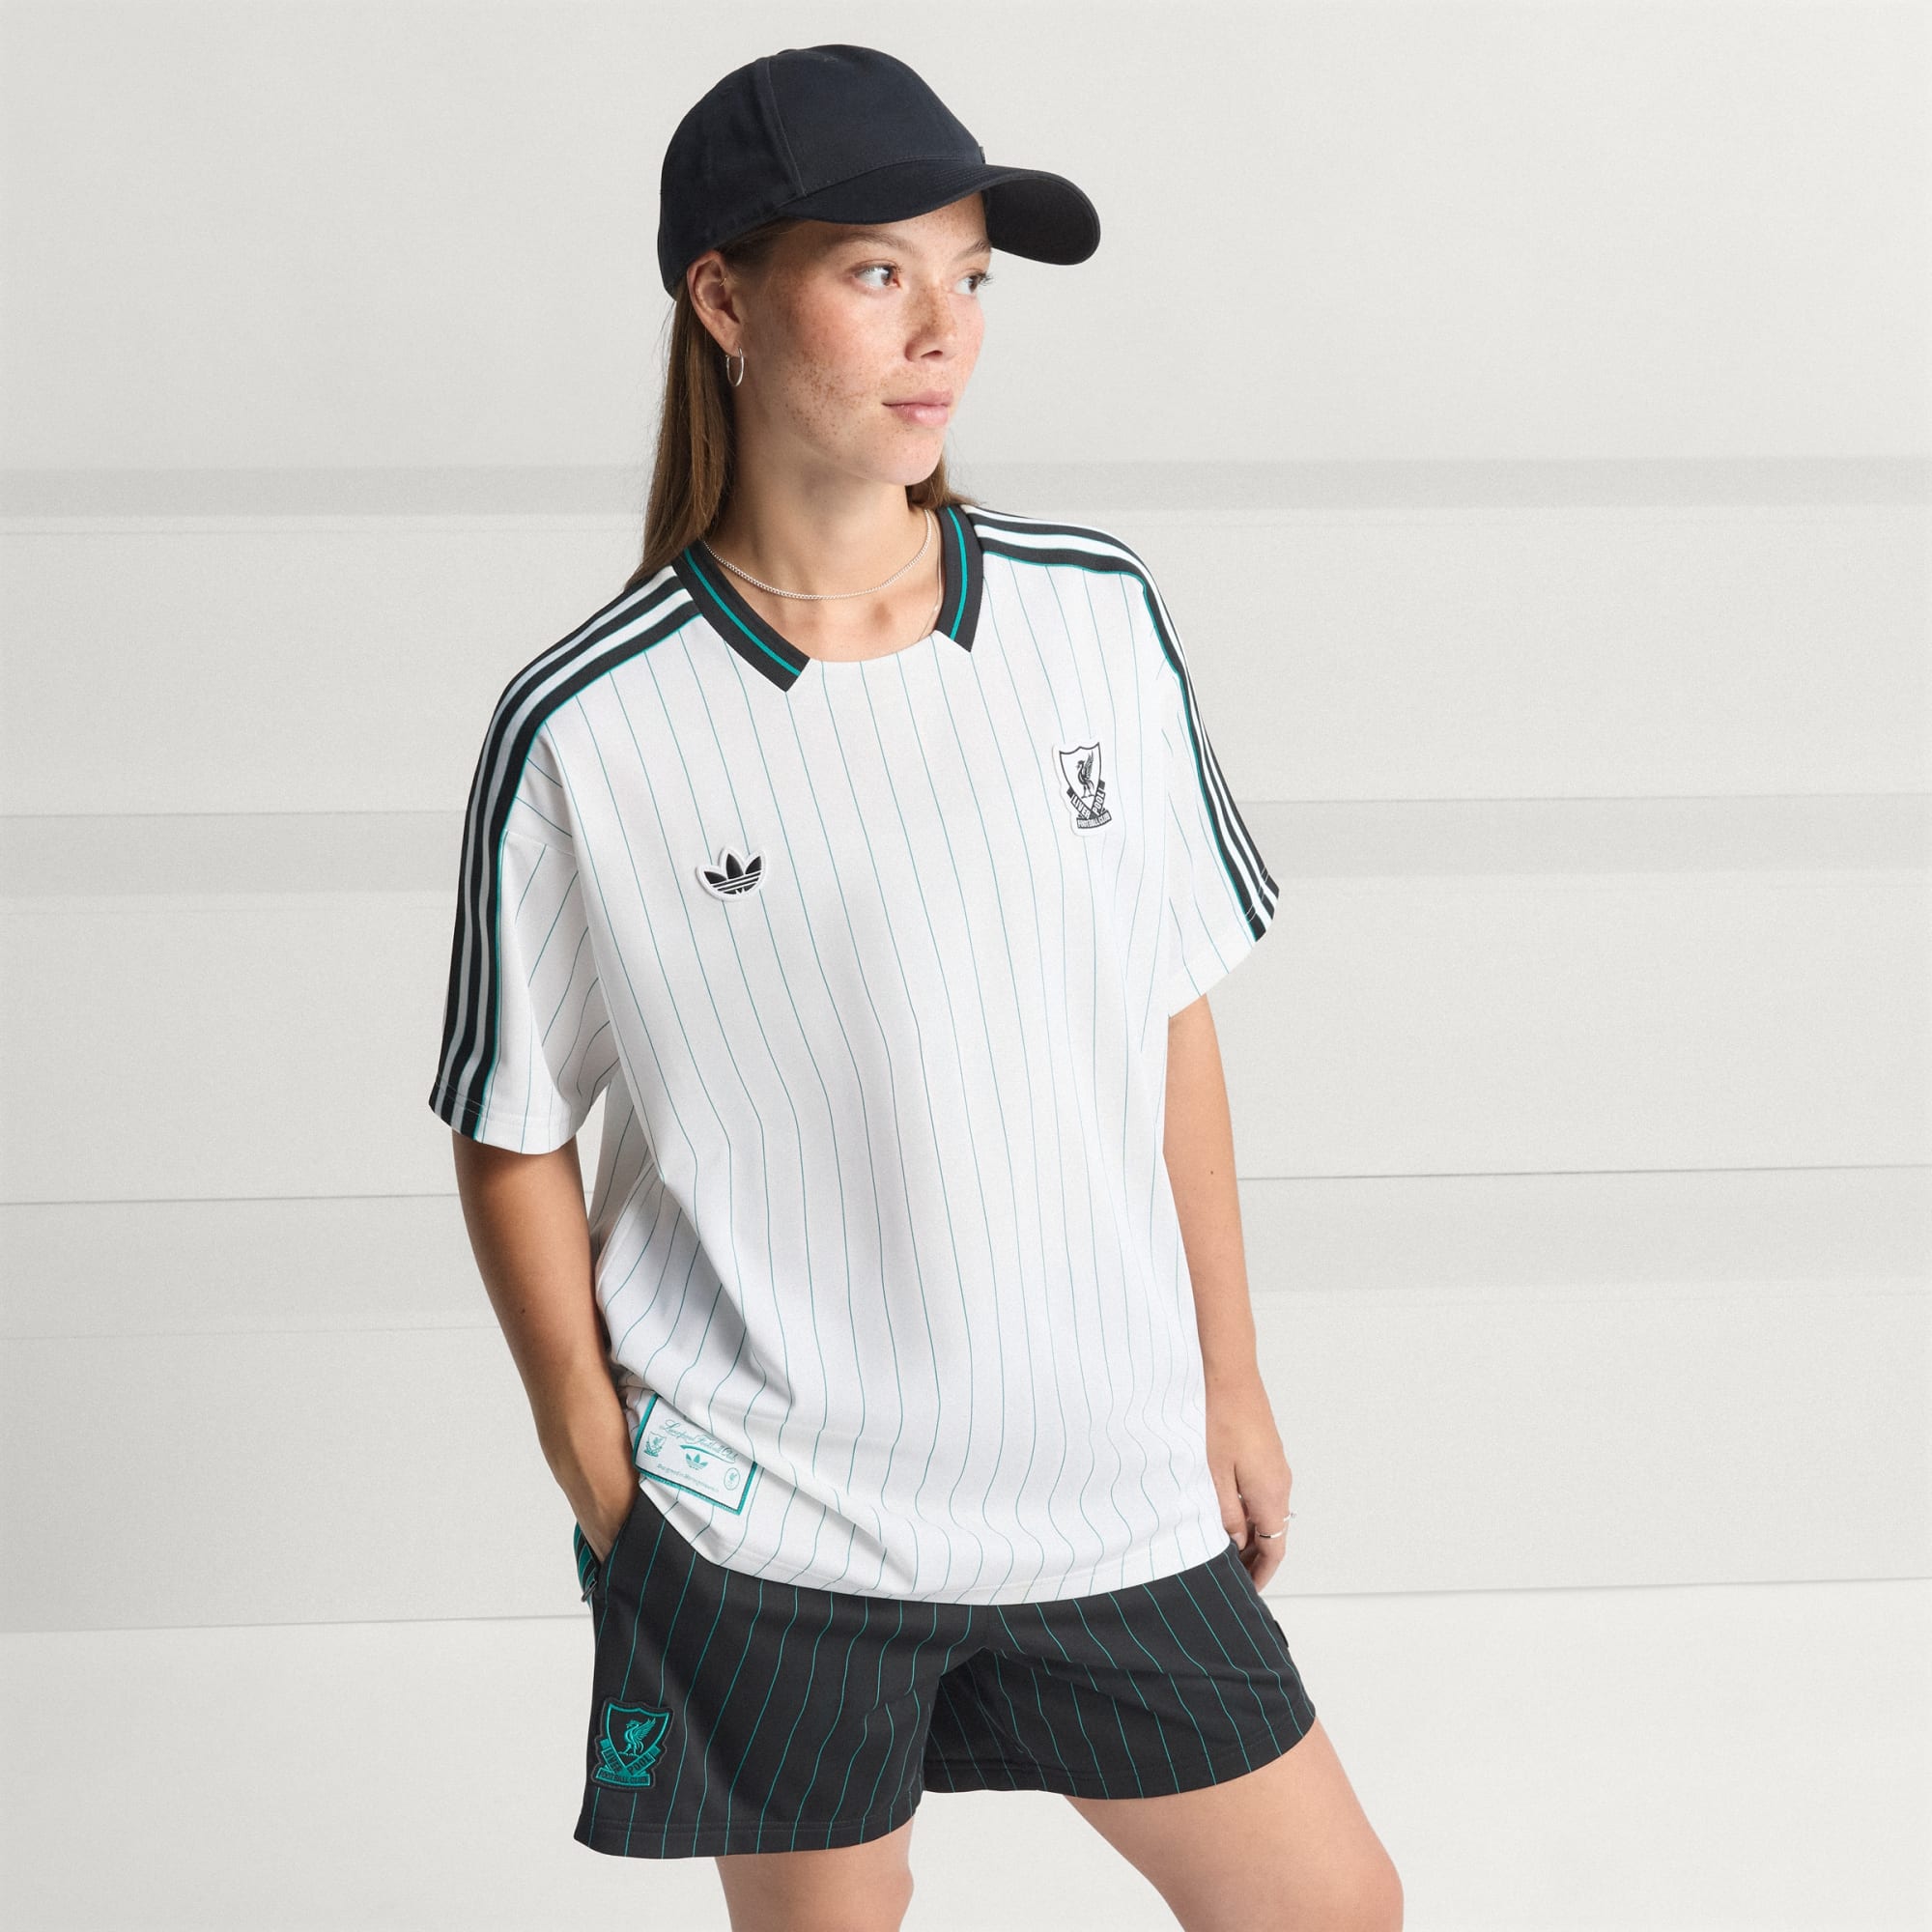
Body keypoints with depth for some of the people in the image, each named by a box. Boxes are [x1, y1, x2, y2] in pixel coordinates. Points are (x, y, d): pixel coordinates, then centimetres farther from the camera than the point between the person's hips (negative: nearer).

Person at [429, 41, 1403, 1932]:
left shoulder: (1098, 615, -1)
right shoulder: (585, 735, -11)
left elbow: (1170, 1012, 7)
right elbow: (513, 1137, -2)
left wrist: (1228, 1376, 11)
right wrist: (609, 1491, -1)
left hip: (1110, 1483, 3)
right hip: (764, 1535, -3)